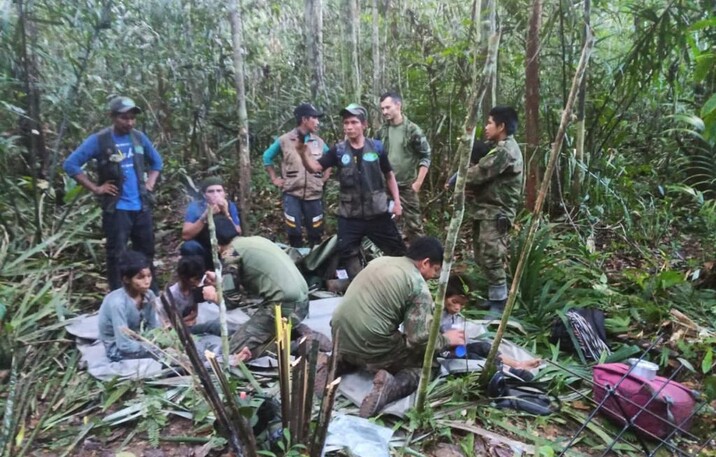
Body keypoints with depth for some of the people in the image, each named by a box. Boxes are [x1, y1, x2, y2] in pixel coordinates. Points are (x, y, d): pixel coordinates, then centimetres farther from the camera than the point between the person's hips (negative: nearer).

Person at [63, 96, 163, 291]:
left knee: (147, 253, 13)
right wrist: (95, 188, -11)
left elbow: (156, 161, 22)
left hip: (141, 207, 5)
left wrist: (150, 183, 8)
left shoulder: (139, 137, 7)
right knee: (116, 255, 0)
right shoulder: (99, 140, -7)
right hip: (116, 209, -5)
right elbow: (71, 164, -8)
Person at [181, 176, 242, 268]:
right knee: (189, 246, -31)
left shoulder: (230, 206, -9)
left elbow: (237, 235, -17)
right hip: (202, 252, -2)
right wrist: (205, 216, -34)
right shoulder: (195, 207, -13)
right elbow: (185, 236, -24)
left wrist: (226, 214, -30)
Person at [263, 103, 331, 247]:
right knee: (294, 233, 0)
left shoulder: (319, 142, 7)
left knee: (315, 234, 6)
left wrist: (325, 177, 10)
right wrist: (274, 179, 6)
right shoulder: (284, 140, -1)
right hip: (292, 194, -2)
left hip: (314, 195, 2)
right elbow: (267, 157, 10)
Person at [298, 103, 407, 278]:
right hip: (350, 216, 1)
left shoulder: (376, 147, -1)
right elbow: (315, 167, -9)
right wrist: (304, 152, -29)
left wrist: (397, 202, 3)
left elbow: (389, 175, 9)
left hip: (377, 213, 0)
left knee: (397, 250, 8)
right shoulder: (338, 150, -1)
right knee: (347, 254, 4)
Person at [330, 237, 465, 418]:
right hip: (370, 348, -7)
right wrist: (446, 339, 7)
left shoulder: (380, 261, 13)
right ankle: (392, 386, -14)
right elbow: (420, 339, -13)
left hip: (341, 337, 7)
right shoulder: (419, 286, -9)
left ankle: (340, 361, 12)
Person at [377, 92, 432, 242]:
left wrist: (418, 182, -13)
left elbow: (425, 157, -8)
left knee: (413, 222, 1)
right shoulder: (381, 131, 6)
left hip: (407, 185, -4)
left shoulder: (412, 130, -8)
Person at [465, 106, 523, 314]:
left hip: (495, 213, -10)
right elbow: (484, 175, 16)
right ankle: (494, 297, 27)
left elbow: (478, 173, -19)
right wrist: (468, 185, -4)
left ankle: (499, 304, 3)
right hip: (487, 210, 10)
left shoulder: (505, 151, -17)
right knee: (483, 257, 15)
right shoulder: (501, 148, 17)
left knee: (491, 258, -7)